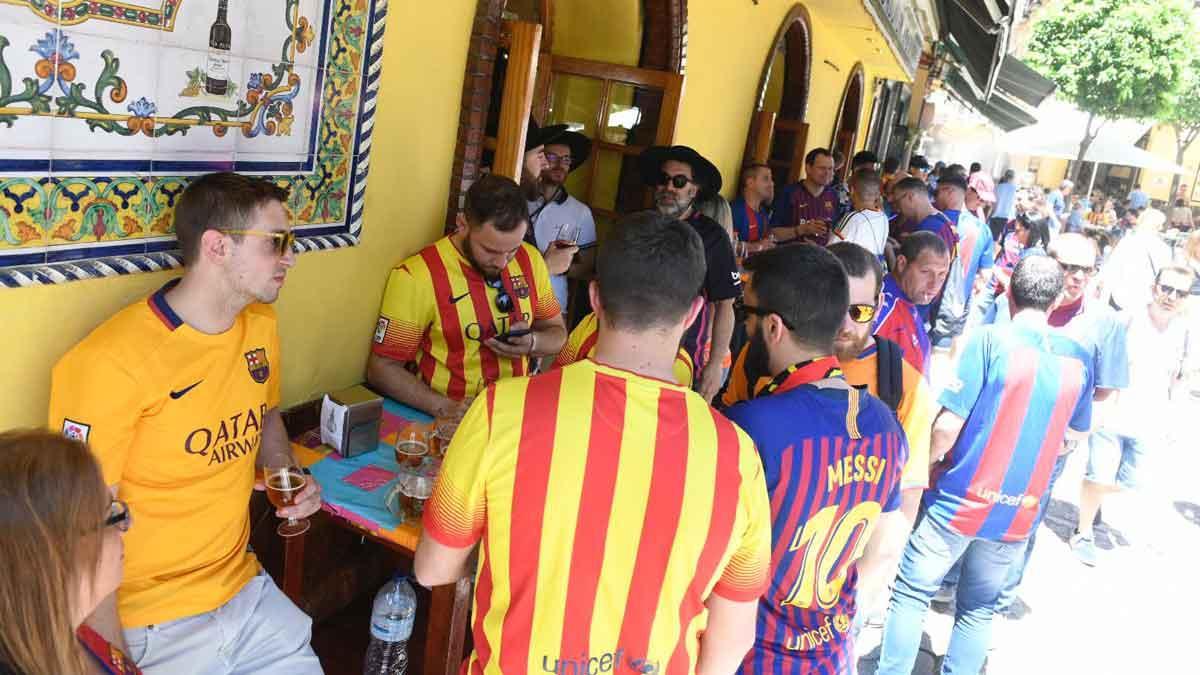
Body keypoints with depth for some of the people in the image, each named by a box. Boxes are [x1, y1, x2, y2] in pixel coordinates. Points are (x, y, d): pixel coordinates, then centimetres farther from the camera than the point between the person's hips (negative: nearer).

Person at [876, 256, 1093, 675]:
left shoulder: (991, 340, -13)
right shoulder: (1077, 358, 2)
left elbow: (947, 426, -16)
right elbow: (1077, 432, 17)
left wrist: (924, 466, 1)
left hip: (960, 500, -4)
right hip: (1018, 513, 4)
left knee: (911, 594, 10)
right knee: (978, 609, 17)